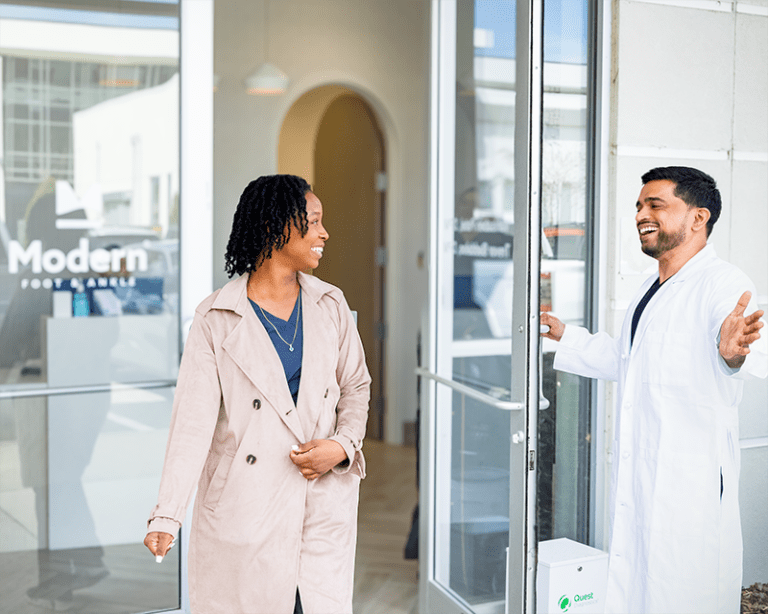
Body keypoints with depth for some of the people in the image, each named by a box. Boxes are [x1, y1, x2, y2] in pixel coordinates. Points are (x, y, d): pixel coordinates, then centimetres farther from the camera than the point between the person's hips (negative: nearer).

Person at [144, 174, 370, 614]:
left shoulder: (330, 305, 5)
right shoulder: (216, 320, -7)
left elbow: (356, 385, 14)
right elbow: (194, 419, -12)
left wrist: (342, 445, -6)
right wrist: (167, 516, -20)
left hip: (325, 503, 3)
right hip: (244, 507, -3)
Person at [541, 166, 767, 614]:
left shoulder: (724, 284, -15)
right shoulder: (653, 288, 14)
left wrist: (732, 353, -55)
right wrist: (564, 335, 28)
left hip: (691, 483, -9)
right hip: (637, 475, 9)